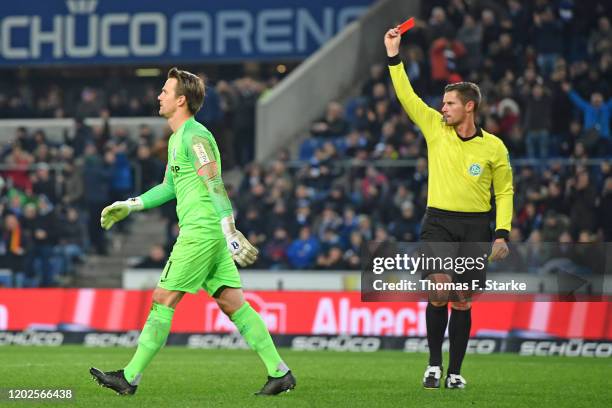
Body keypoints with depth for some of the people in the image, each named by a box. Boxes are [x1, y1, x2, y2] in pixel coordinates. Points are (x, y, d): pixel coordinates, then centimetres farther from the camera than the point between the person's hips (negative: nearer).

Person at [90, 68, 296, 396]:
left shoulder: (195, 136, -12)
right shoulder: (177, 139, 20)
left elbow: (216, 187, -19)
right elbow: (170, 186, 31)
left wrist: (231, 234, -25)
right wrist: (129, 206, 28)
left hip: (201, 231, -10)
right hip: (200, 231, 10)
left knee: (163, 300, -5)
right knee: (233, 304, 5)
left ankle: (130, 377, -1)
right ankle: (279, 372, 3)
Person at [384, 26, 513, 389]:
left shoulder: (493, 147, 0)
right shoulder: (436, 129, 4)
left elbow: (505, 192, 6)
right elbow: (407, 96, 0)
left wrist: (502, 233, -3)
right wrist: (394, 56, -7)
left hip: (476, 226, 0)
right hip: (439, 223, 0)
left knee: (462, 301, 0)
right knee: (439, 289, -18)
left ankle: (455, 372, 11)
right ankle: (434, 365, -6)